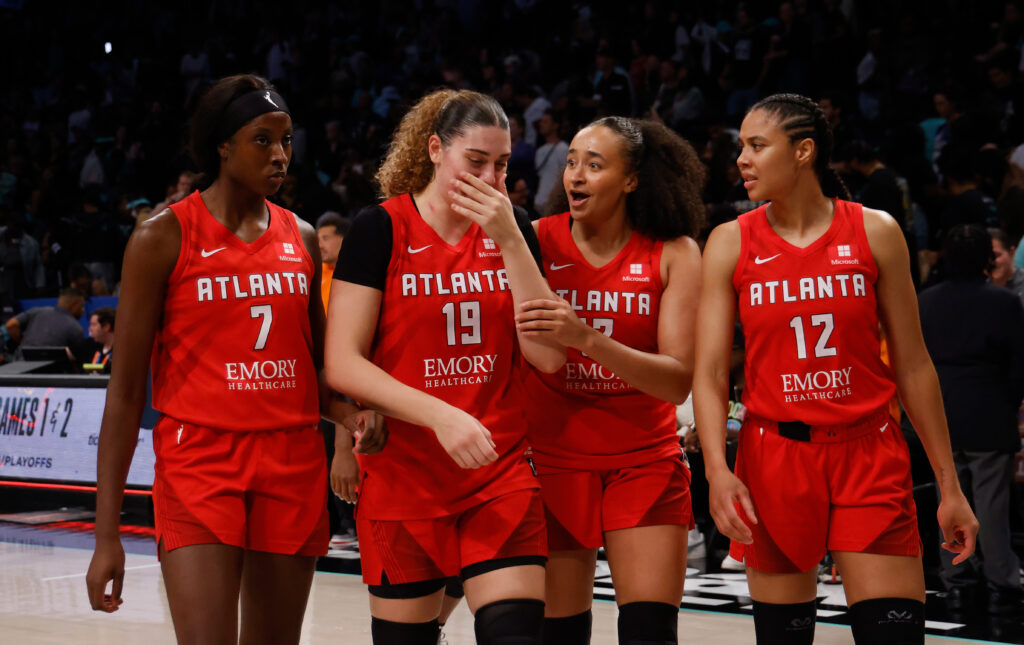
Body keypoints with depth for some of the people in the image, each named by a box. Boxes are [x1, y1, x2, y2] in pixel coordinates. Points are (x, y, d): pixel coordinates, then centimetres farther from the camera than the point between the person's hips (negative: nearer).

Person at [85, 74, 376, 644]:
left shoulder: (302, 239, 10)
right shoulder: (163, 239, -3)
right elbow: (126, 390, -3)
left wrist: (355, 413, -6)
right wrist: (107, 533, -7)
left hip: (294, 466, 4)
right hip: (199, 463, -4)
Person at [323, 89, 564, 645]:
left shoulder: (509, 230, 6)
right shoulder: (381, 229, -5)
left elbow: (548, 355, -5)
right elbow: (342, 365, -11)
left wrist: (509, 239, -11)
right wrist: (440, 414, -22)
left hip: (500, 476, 2)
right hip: (402, 478, -2)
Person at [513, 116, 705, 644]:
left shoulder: (673, 254, -4)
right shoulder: (537, 240, -3)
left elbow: (678, 381, -15)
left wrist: (586, 338, -28)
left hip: (645, 461, 0)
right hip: (555, 458, 0)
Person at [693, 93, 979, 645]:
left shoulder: (875, 233, 1)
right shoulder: (730, 244, 2)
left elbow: (912, 367, 5)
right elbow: (709, 373, -2)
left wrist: (949, 486, 4)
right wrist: (718, 471, -18)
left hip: (869, 454, -1)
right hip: (774, 456, 1)